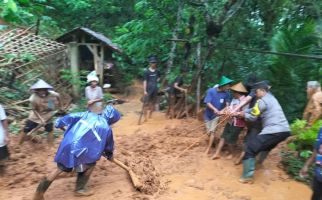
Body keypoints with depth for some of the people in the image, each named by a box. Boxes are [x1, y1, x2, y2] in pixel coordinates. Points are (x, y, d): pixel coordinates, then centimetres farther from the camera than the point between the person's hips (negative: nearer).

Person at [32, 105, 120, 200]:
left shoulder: (87, 114, 12)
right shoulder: (106, 127, 2)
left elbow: (71, 117, 14)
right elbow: (109, 143, 18)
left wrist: (59, 123, 29)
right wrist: (110, 154, 36)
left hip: (66, 144, 6)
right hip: (79, 149, -5)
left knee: (61, 168, 21)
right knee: (90, 163, 20)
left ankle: (39, 191, 25)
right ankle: (80, 189, 26)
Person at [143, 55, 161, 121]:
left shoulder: (157, 71, 3)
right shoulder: (146, 71, -9)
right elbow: (145, 81, -10)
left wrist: (156, 81, 5)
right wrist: (145, 90, -15)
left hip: (155, 89, 5)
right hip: (148, 89, -4)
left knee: (153, 103, 12)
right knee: (146, 103, -5)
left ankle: (150, 115, 26)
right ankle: (145, 117, 2)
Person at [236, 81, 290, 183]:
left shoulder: (262, 101, -7)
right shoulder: (271, 98, 23)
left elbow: (252, 117, -1)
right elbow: (254, 110, 24)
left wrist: (244, 115, 17)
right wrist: (243, 112, 17)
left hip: (274, 131, -10)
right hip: (285, 130, 10)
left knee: (250, 147, -5)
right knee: (265, 146, 33)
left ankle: (247, 176, -5)